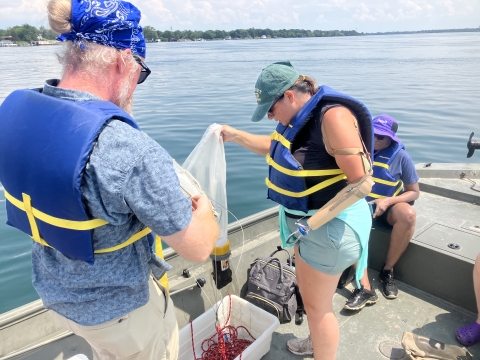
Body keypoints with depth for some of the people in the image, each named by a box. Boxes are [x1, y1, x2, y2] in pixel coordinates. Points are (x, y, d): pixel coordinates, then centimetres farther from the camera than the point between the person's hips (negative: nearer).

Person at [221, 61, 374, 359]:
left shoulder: (333, 117, -26)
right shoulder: (299, 116, 2)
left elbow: (361, 183, -27)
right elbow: (275, 148, 19)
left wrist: (319, 217, -24)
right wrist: (236, 135, 15)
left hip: (329, 225, -9)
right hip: (307, 220, 10)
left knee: (317, 304, 8)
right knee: (307, 289, 27)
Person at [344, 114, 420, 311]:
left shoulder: (401, 156, -6)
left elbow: (414, 192, -3)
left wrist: (387, 201, -20)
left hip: (389, 205, 0)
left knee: (408, 214, -35)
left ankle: (387, 271, -13)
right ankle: (365, 287, -32)